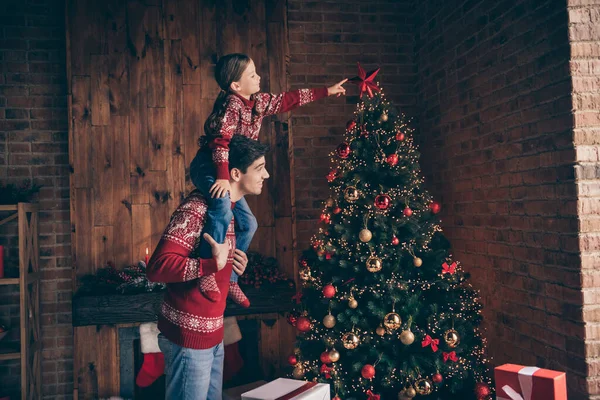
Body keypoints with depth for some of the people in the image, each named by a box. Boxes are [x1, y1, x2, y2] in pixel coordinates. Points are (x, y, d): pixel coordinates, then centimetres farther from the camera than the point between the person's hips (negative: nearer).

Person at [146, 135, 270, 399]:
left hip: (213, 331, 9)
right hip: (189, 333, -9)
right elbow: (157, 267, -28)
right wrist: (213, 263, -34)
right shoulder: (197, 209, -21)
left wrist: (234, 264, 3)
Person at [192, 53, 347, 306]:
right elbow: (220, 140, -30)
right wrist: (223, 177, -39)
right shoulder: (232, 104, -20)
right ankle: (208, 273, -33)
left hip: (230, 172, 9)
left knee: (248, 224, 10)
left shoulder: (259, 102, 5)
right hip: (208, 168, -9)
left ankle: (229, 279, 21)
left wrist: (326, 92, 20)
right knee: (223, 207, -38)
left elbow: (288, 100, 15)